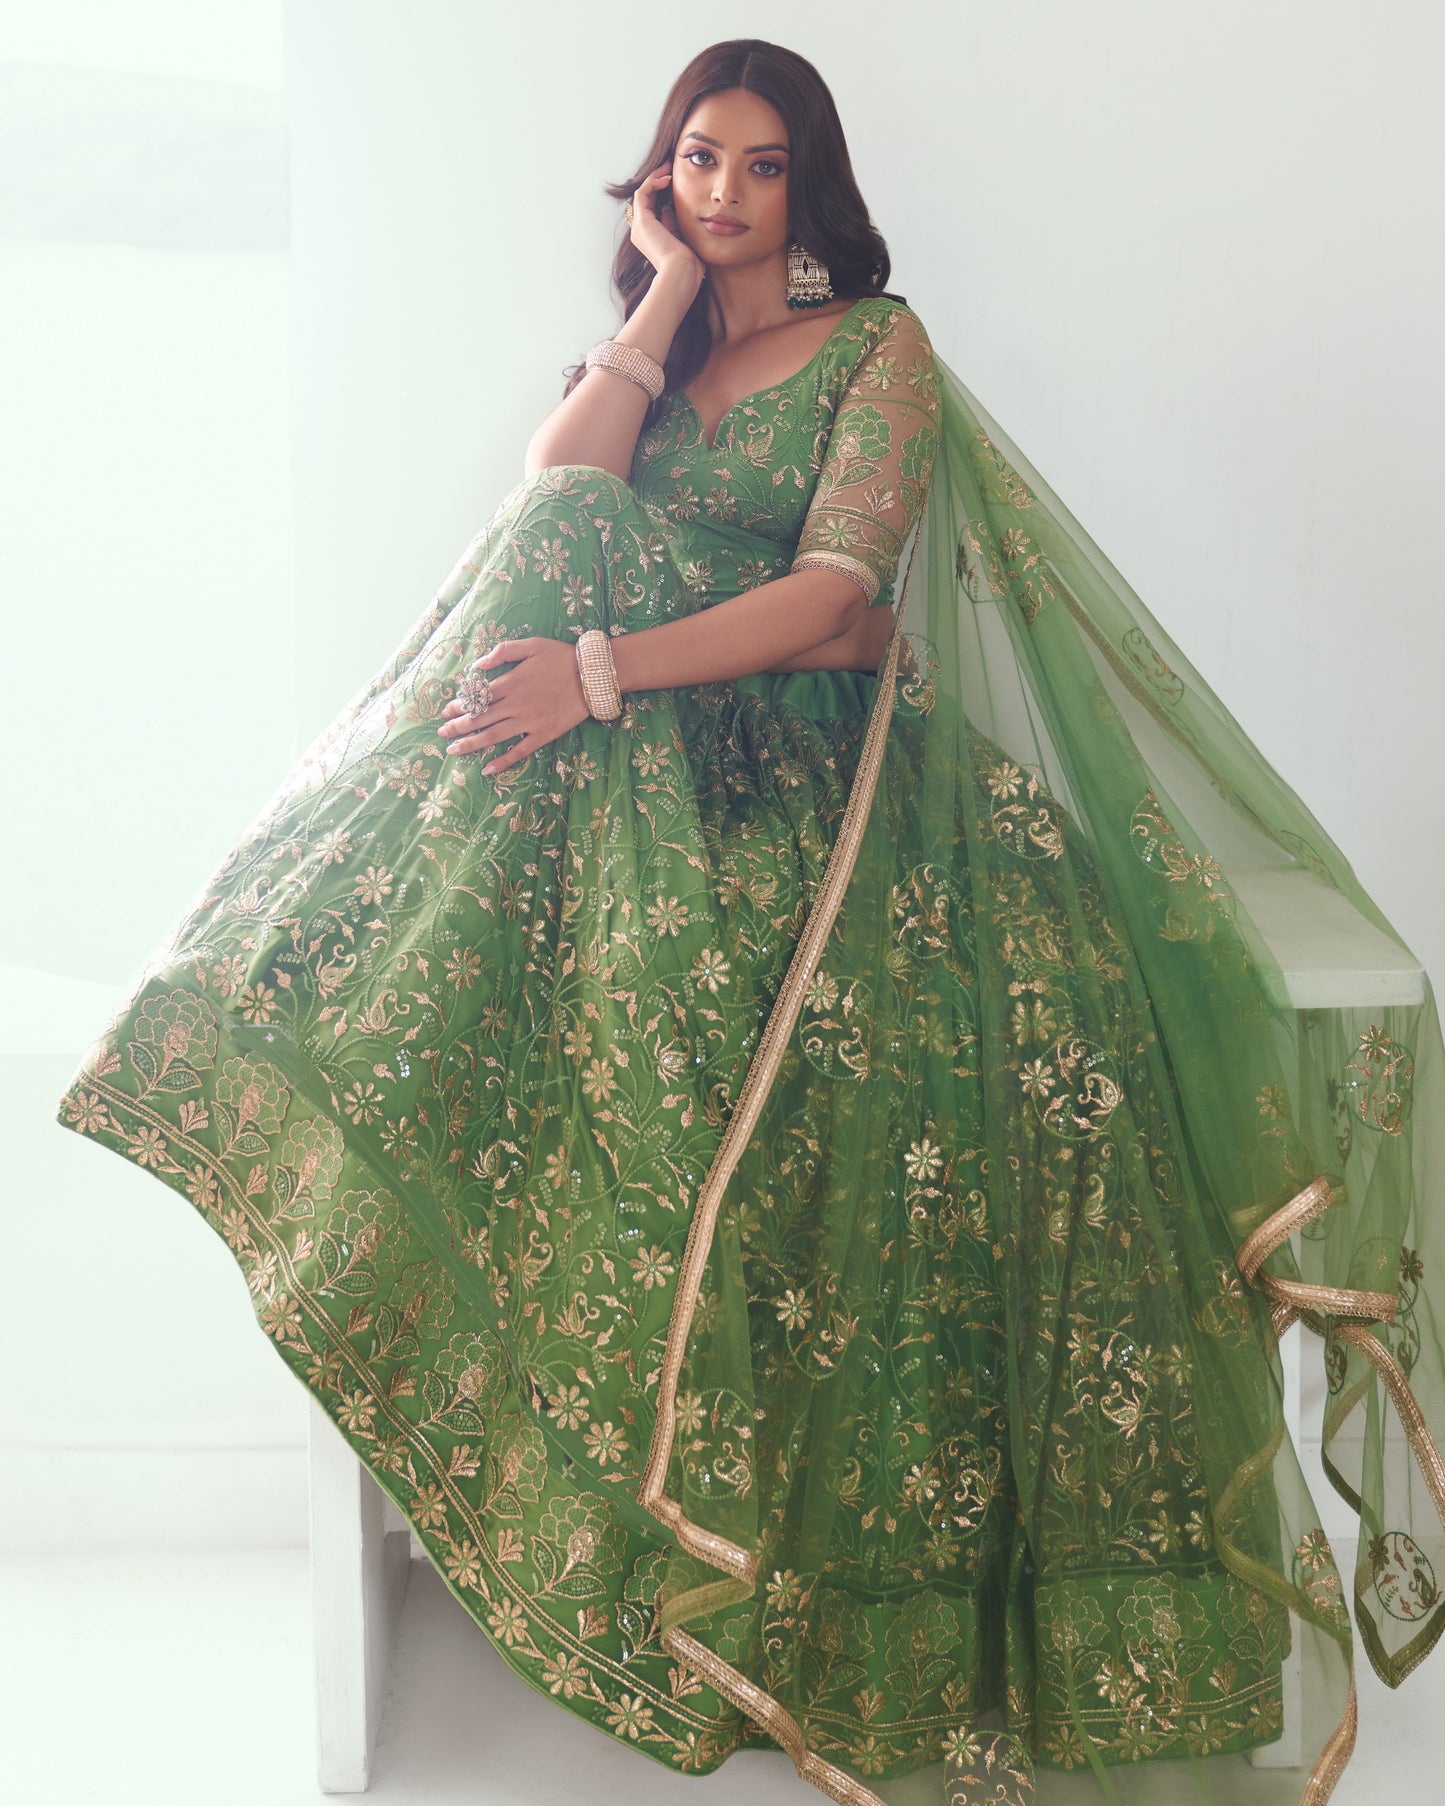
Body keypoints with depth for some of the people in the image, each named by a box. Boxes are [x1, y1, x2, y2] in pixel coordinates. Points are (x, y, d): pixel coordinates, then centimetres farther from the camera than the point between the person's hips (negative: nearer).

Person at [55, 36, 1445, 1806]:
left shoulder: (881, 348, 7)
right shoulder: (642, 355, 22)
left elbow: (835, 589, -9)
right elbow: (559, 488, -3)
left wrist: (605, 670, -20)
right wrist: (667, 295, 4)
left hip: (816, 766, -4)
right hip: (643, 771, 4)